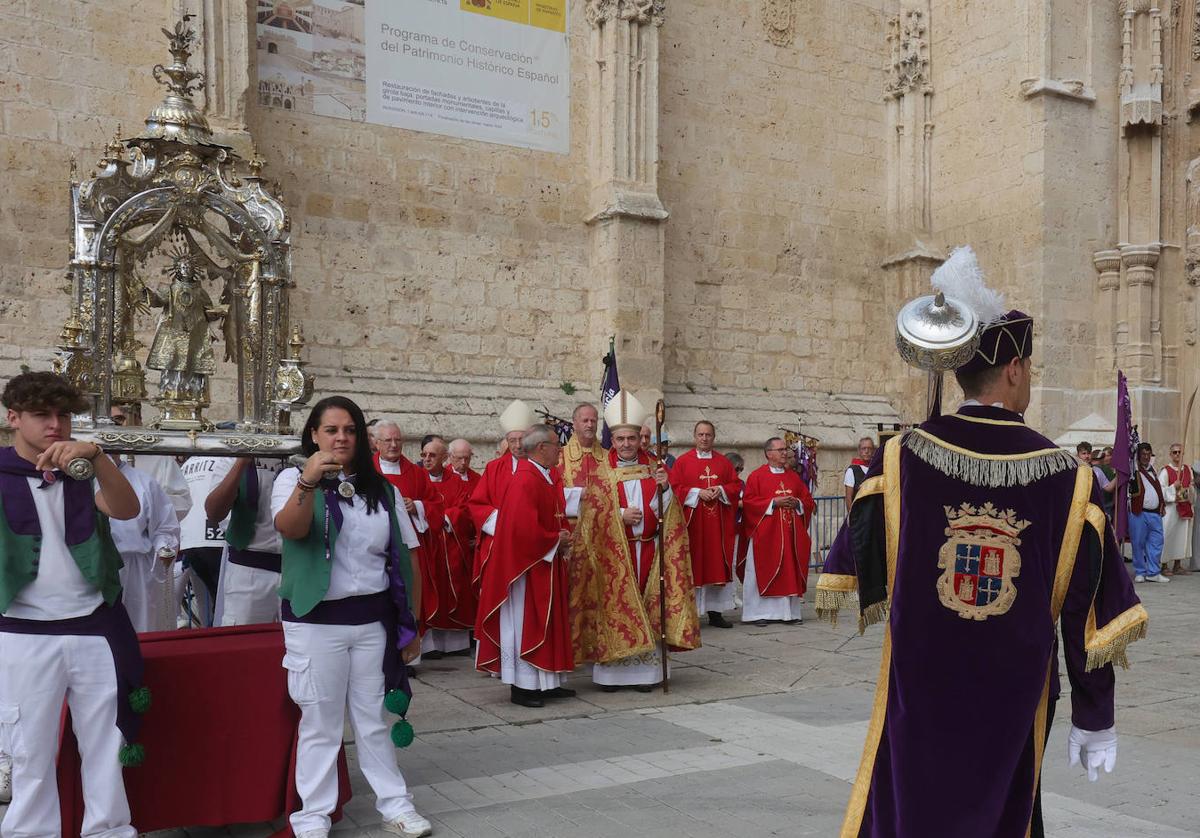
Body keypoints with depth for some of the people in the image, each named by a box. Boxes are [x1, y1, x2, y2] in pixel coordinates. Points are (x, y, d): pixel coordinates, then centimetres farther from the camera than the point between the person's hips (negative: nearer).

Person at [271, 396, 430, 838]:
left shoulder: (383, 490, 7)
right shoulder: (293, 479, -2)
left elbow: (407, 559, 8)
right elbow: (289, 528, -24)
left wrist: (413, 624, 5)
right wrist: (308, 483, -41)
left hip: (374, 619, 3)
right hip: (316, 620, -3)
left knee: (375, 718, 11)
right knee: (320, 722, 5)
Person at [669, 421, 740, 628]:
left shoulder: (723, 462, 12)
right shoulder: (682, 461, 2)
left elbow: (736, 484, 11)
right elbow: (675, 488, -3)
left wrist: (721, 490, -8)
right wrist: (697, 493, -14)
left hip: (718, 524, 3)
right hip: (693, 521, -3)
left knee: (717, 566, 4)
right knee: (693, 566, -4)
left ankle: (715, 612, 10)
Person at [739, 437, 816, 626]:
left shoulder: (794, 477, 14)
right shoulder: (756, 476, -1)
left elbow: (809, 501, 15)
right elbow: (748, 502, -9)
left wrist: (797, 503, -6)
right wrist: (773, 502, -15)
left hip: (791, 534, 5)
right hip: (765, 535, -4)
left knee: (790, 572, 4)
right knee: (763, 573, -3)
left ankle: (789, 612, 10)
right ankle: (758, 613, 2)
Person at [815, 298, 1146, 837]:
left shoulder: (902, 456, -11)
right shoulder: (1066, 477, -11)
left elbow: (858, 562, -3)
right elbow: (1087, 610, -7)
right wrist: (1094, 718, 3)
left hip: (916, 691, 0)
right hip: (1013, 698, 1)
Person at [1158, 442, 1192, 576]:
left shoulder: (1188, 469, 10)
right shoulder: (1165, 471, -6)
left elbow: (1192, 488, 18)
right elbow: (1160, 490, -10)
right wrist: (1173, 487, -22)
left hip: (1185, 508, 5)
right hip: (1170, 508, -5)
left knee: (1182, 534, 9)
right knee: (1167, 536, -5)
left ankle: (1178, 565, 17)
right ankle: (1165, 566, 2)